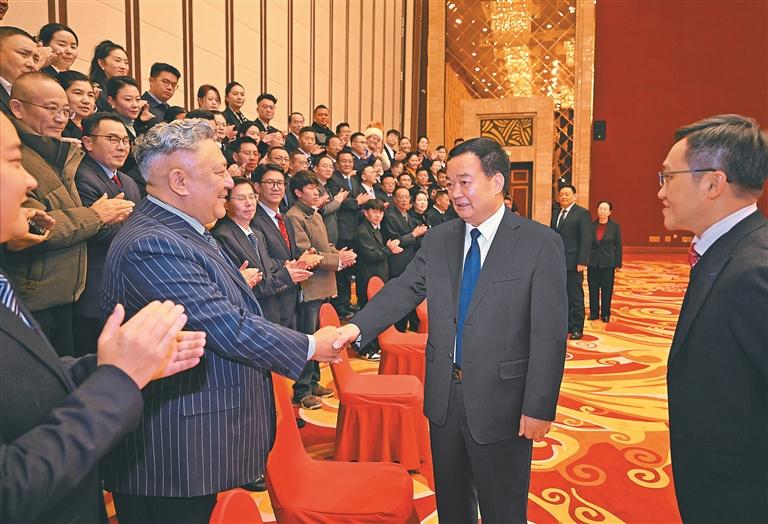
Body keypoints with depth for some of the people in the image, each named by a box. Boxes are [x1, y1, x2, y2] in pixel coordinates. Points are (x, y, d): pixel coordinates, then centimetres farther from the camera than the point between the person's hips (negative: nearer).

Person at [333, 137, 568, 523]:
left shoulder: (541, 244, -11)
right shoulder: (437, 239, 4)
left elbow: (549, 335, -12)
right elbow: (403, 290, -2)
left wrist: (539, 408, -13)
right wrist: (358, 326, -18)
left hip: (500, 402, -4)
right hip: (443, 397, 5)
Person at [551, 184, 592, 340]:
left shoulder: (582, 213, -4)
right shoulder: (556, 213, 15)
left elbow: (586, 239, -10)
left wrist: (582, 261, -16)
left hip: (573, 262, -6)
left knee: (575, 297, 1)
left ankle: (577, 329, 9)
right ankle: (566, 325, 19)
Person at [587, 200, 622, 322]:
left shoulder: (615, 226, -3)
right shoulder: (591, 225, 1)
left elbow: (618, 246, -1)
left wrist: (618, 264, -2)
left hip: (607, 263, -1)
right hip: (593, 262, 2)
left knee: (607, 290, 4)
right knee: (593, 289, 6)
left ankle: (605, 313, 15)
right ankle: (593, 312, 17)